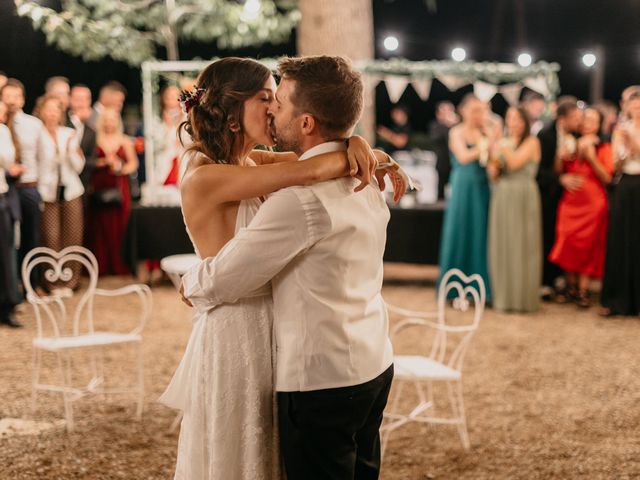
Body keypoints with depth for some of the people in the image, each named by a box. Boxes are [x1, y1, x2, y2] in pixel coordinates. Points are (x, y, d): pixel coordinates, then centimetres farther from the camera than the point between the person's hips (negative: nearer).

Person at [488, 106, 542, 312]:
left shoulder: (531, 142, -1)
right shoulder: (502, 143, 14)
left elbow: (515, 162, -15)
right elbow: (494, 175, 14)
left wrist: (501, 146, -7)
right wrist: (493, 166, -6)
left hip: (523, 197, -5)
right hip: (502, 197, 5)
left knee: (522, 246, -3)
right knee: (501, 246, 5)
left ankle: (524, 297, 4)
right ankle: (504, 297, 13)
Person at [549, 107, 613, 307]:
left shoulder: (604, 148, 1)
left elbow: (607, 178, -8)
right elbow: (558, 172, 11)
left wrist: (592, 158, -17)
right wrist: (561, 158, -8)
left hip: (593, 203, -3)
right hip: (570, 201, 3)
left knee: (589, 246, -2)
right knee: (568, 244, 1)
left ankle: (583, 291, 2)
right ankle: (571, 287, 13)